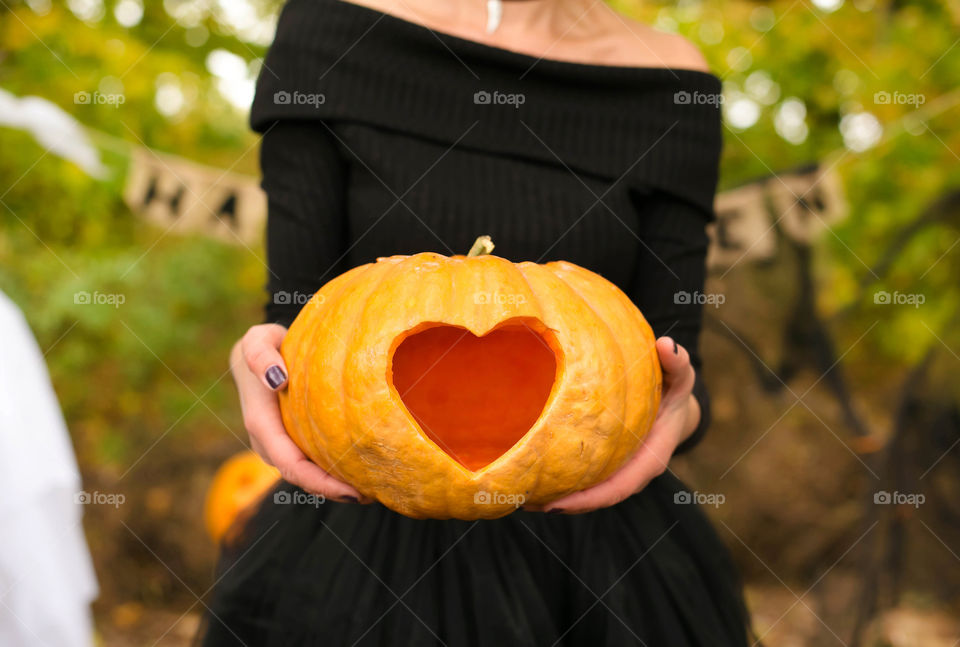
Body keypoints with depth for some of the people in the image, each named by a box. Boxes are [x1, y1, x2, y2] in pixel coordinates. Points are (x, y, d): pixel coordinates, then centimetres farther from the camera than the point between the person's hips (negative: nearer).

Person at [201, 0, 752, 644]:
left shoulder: (668, 83, -3)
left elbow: (673, 375, -4)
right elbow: (297, 323, -6)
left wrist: (677, 410, -26)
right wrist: (259, 360, -28)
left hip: (589, 551, 1)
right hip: (376, 541, 0)